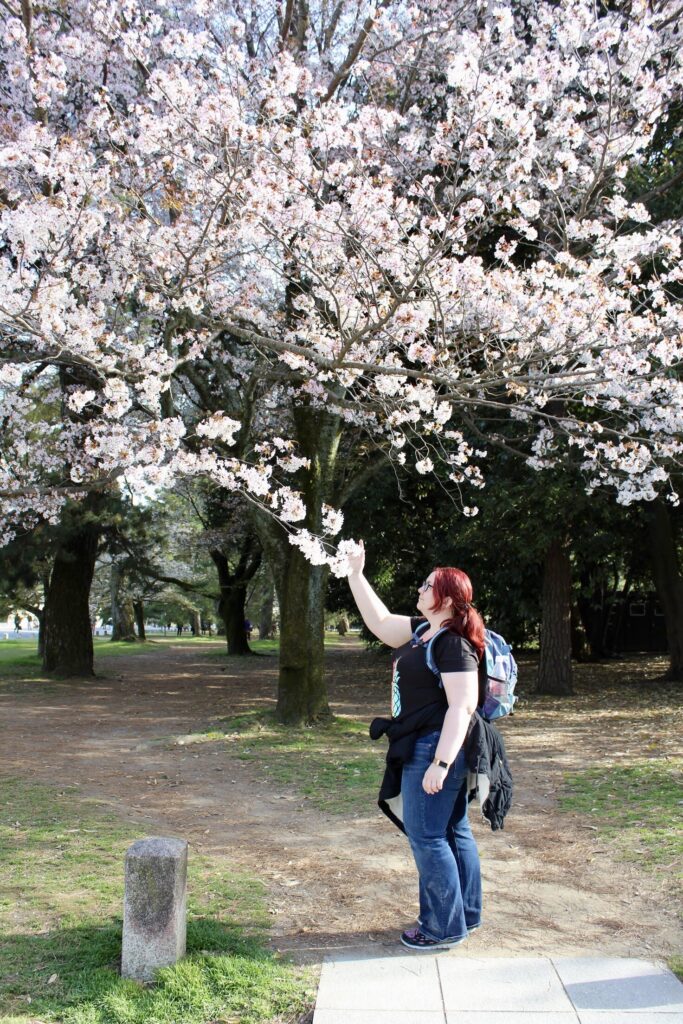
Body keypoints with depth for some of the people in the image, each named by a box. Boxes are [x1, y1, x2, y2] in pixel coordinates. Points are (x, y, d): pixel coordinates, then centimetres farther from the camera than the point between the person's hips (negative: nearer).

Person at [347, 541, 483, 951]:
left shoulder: (454, 644, -19)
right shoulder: (423, 631, 10)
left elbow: (463, 706, -24)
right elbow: (380, 621, 19)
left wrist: (440, 763, -27)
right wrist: (356, 574, 17)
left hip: (435, 748, -10)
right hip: (425, 748, 10)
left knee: (426, 836, -1)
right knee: (453, 832, 17)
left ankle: (444, 928, 10)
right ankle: (465, 916, 29)